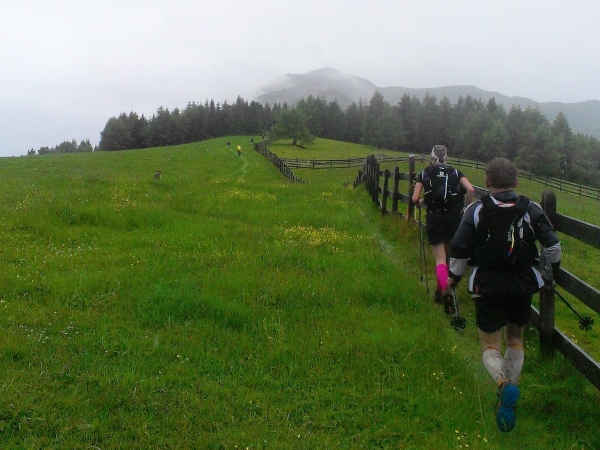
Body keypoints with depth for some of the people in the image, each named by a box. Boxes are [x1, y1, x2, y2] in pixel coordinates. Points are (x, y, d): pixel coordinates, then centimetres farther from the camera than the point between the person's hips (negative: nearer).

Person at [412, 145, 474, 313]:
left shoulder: (424, 174, 6)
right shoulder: (455, 172, 8)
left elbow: (415, 199, -3)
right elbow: (470, 190, -8)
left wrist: (421, 203, 19)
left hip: (434, 218, -2)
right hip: (453, 218, 2)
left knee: (440, 259, -3)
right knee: (449, 255, 21)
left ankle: (445, 291, -25)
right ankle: (442, 289, 31)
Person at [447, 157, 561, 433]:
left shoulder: (477, 210, -6)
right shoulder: (531, 210, -1)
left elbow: (459, 248, -8)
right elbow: (553, 247, -1)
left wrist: (454, 277, 9)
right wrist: (549, 275, 18)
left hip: (487, 286, -2)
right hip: (523, 285, 2)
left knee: (490, 346, 8)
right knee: (515, 340, 23)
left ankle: (504, 385, -22)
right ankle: (509, 397, 20)